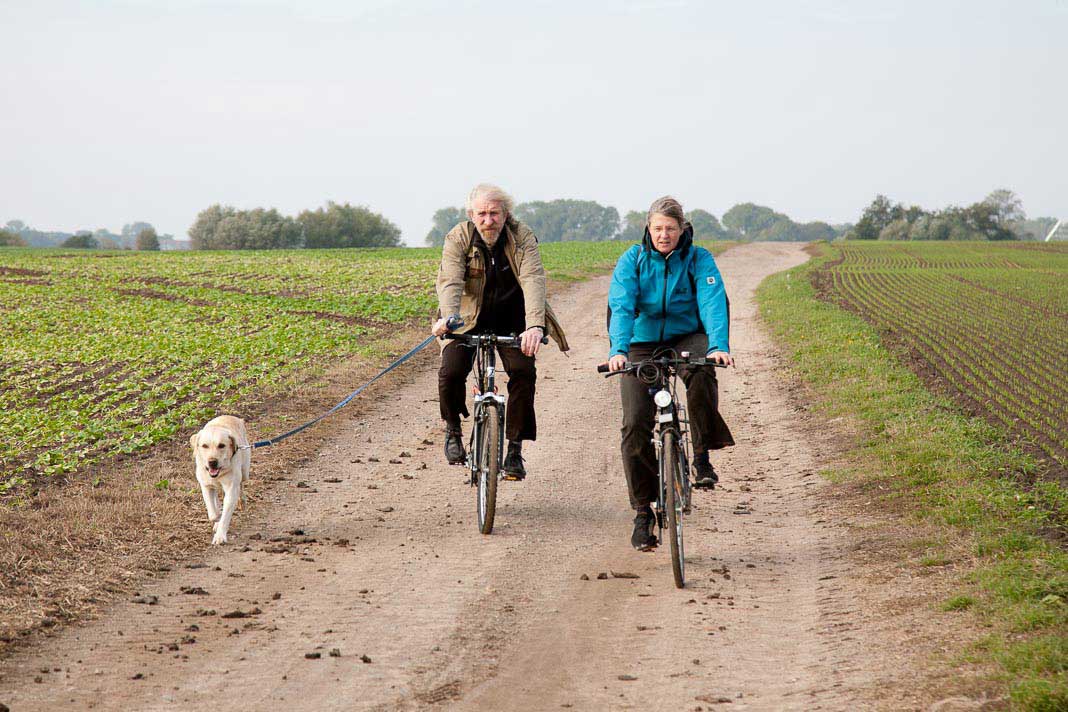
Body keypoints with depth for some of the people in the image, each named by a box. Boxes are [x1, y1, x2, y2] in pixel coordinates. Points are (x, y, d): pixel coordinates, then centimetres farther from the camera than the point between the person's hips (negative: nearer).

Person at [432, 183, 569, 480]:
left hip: (511, 322, 0)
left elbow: (533, 280, -31)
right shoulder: (458, 238, -15)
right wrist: (447, 317, -51)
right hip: (469, 320, 0)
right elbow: (450, 281, -29)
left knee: (523, 372, -19)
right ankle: (453, 429, 13)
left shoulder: (523, 238, -16)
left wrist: (535, 325, -49)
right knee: (450, 372, -19)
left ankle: (515, 450, -5)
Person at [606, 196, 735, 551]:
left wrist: (719, 345, -41)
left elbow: (713, 303, -23)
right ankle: (643, 512, 1)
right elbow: (621, 306, -21)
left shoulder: (698, 259, -8)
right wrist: (618, 350, -39)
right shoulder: (632, 261, -8)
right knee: (635, 425, -12)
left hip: (686, 339, -1)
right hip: (642, 345, 1)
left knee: (701, 372, -37)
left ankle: (702, 455, -21)